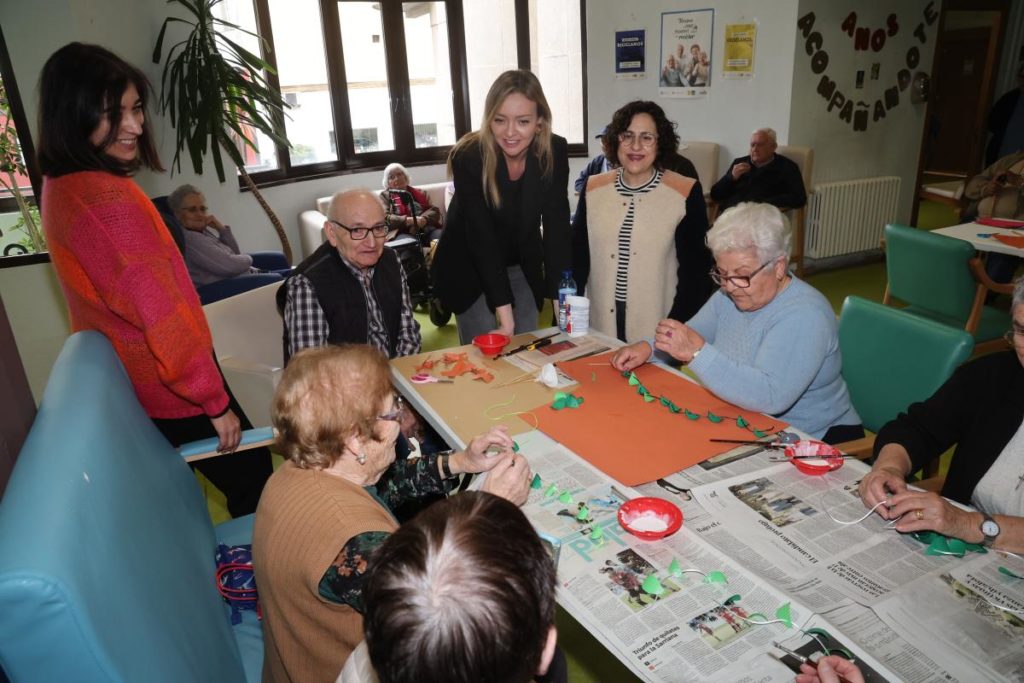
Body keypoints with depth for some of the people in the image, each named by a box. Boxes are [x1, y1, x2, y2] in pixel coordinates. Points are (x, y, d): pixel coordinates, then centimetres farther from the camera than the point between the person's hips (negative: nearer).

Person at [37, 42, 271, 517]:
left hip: (125, 385, 9)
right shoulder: (109, 198, -26)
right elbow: (160, 312, -27)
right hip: (170, 390, -9)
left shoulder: (60, 186, 4)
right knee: (255, 487, 7)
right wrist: (215, 400, -20)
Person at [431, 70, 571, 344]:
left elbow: (556, 226, -17)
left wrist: (561, 299, -24)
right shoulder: (468, 157, -26)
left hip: (523, 266, 3)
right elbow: (481, 237, -28)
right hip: (468, 268, -3)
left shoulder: (554, 151, -17)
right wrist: (505, 314, -32)